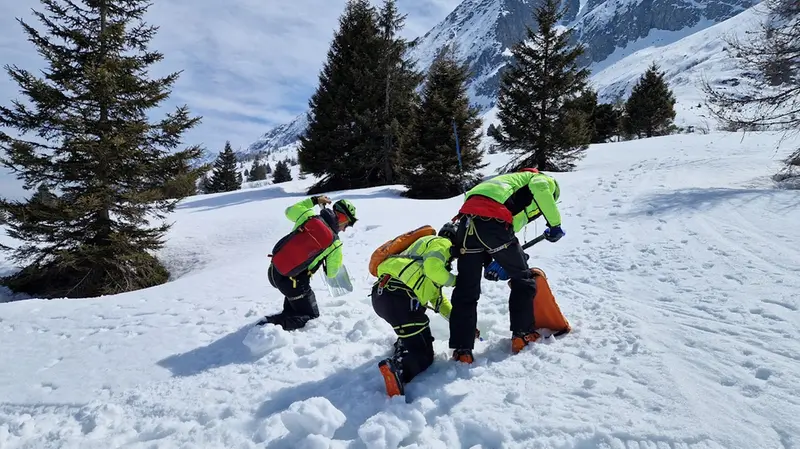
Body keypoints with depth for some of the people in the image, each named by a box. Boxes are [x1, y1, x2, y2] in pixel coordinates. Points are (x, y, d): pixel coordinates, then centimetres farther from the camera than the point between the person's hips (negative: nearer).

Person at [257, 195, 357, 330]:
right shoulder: (335, 243, -11)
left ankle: (288, 313, 29)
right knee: (312, 317, 11)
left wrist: (314, 200, 24)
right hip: (294, 282, -6)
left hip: (274, 271, 7)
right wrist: (337, 263, 19)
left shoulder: (308, 216, -2)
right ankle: (272, 323, -8)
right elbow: (331, 273, 0)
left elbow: (289, 211, 21)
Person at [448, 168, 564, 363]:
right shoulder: (544, 179, 22)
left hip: (468, 219, 7)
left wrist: (488, 263, 29)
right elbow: (540, 188, -8)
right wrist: (554, 224, 1)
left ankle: (461, 350, 8)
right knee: (523, 279, 16)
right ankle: (522, 335, 19)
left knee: (466, 289, 9)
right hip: (493, 221, -7)